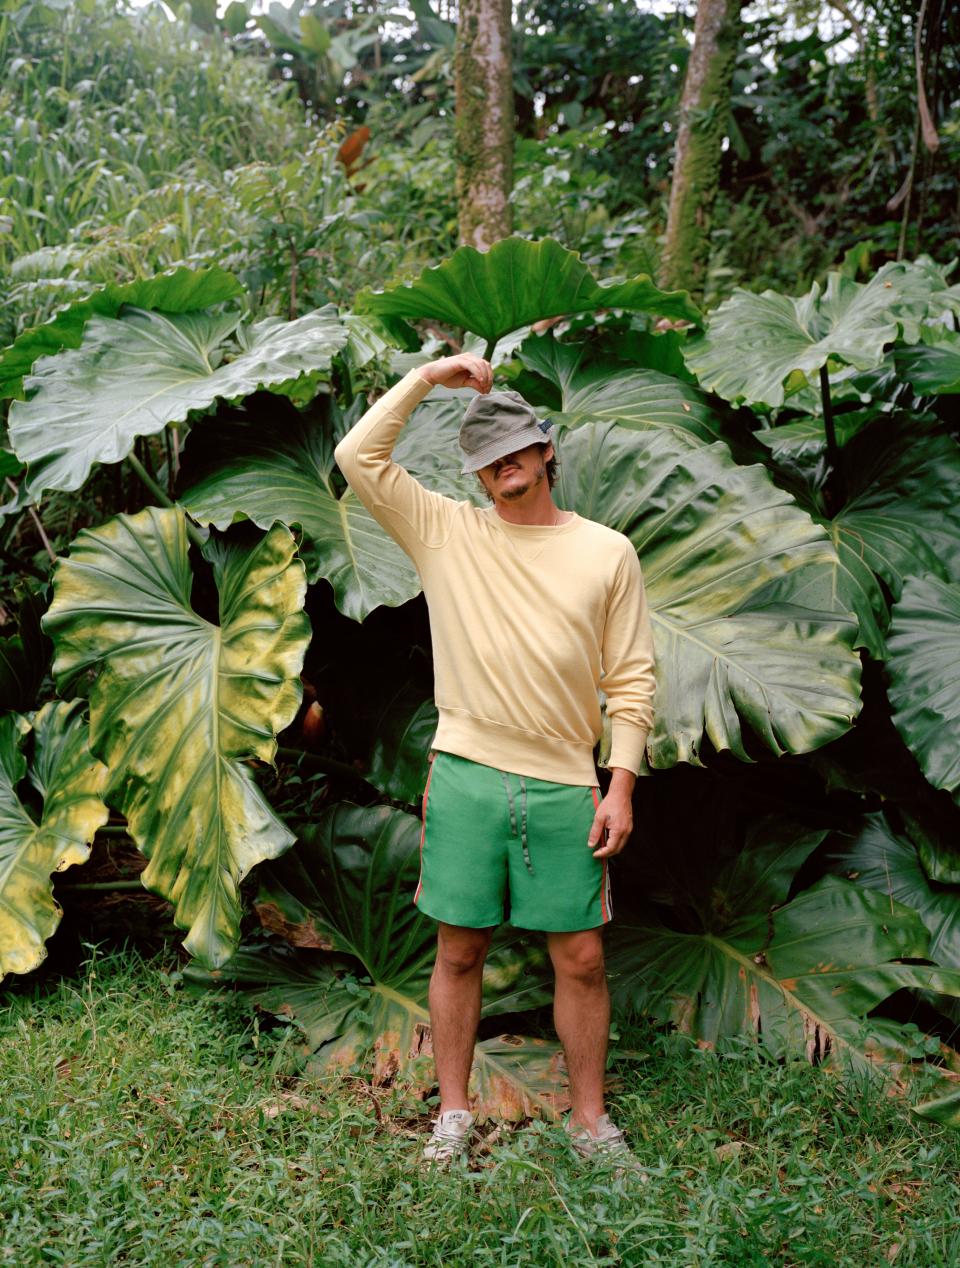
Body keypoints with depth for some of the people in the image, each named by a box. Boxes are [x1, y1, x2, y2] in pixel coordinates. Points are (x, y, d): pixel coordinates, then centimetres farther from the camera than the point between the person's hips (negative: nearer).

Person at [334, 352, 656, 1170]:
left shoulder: (606, 551, 5)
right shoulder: (446, 532, 7)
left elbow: (632, 678, 4)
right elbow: (359, 456, -1)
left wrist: (621, 785, -3)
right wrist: (428, 377, 0)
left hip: (565, 787, 0)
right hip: (466, 777, 0)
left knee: (581, 957, 5)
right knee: (460, 952, 8)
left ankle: (590, 1119, 20)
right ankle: (454, 1114, 22)